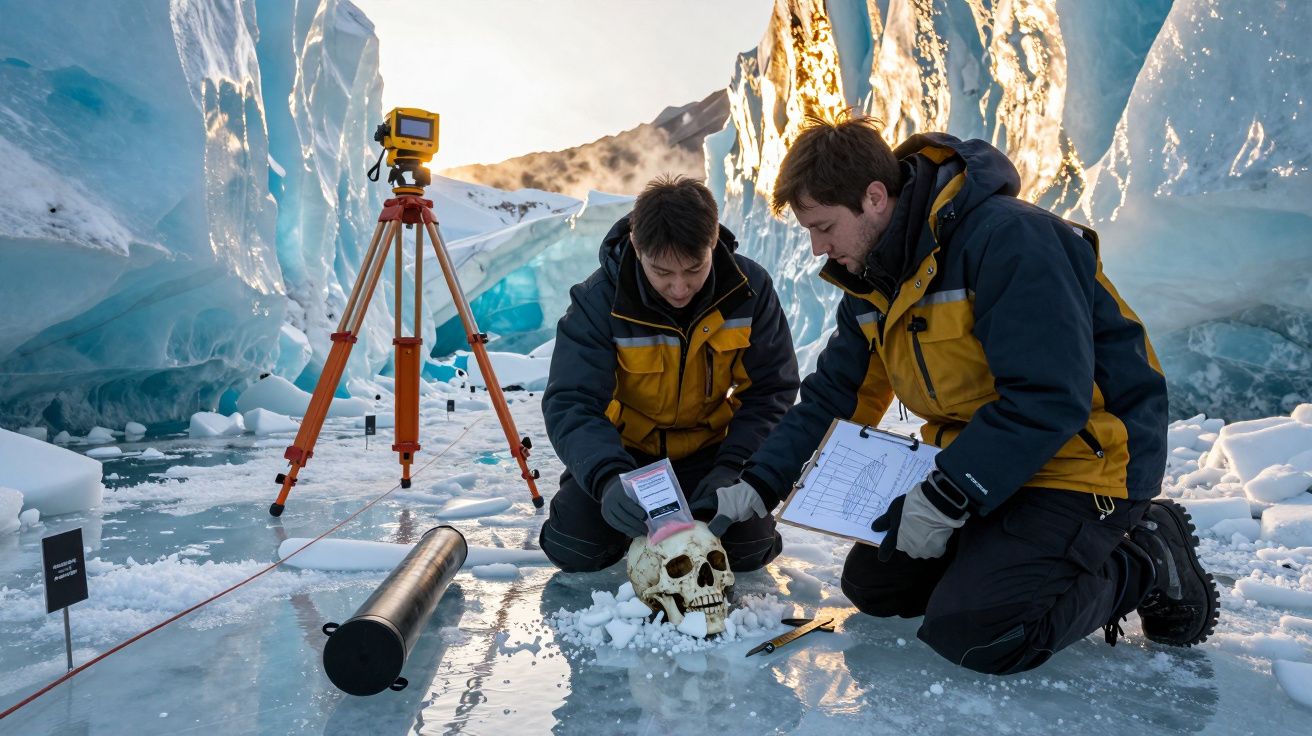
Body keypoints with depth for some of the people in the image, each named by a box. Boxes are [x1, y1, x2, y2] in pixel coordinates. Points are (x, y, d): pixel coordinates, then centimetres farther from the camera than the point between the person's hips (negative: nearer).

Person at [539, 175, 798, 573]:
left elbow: (771, 390, -12)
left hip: (708, 447, 1)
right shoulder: (599, 300, -25)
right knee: (574, 549, -16)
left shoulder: (751, 289, -18)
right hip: (622, 450, -1)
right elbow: (571, 402, -29)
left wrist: (734, 468, -25)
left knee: (748, 547, -14)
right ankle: (637, 519, 19)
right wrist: (608, 479, -47)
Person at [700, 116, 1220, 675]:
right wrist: (760, 484, -6)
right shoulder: (874, 281, 3)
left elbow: (1049, 399, -30)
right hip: (970, 462, 9)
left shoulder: (1009, 238, -24)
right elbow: (831, 397, 5)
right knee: (870, 585, 7)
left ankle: (1147, 562, 1)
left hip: (1085, 458, -8)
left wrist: (946, 498, -29)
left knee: (970, 634, -22)